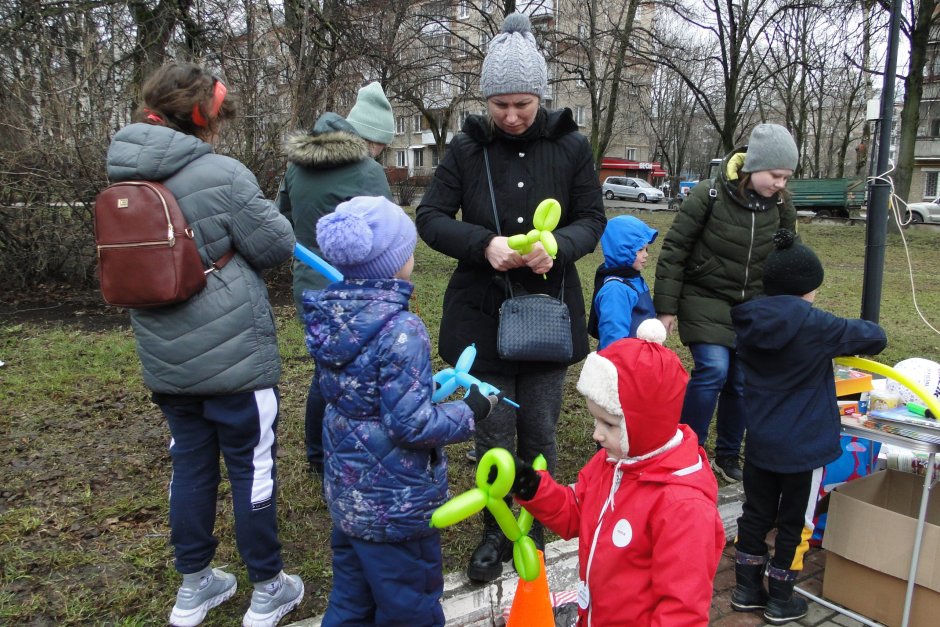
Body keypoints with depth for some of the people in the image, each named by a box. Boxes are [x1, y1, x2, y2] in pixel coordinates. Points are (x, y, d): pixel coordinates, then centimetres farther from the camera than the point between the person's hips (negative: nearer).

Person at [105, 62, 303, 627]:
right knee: (253, 468, 8)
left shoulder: (126, 178, 4)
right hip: (234, 356, -6)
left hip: (167, 361, 7)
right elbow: (276, 245, -11)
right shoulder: (222, 176, -19)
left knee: (191, 465, 18)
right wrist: (261, 213, 8)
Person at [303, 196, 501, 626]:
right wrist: (470, 413, -10)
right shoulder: (400, 330, -27)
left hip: (347, 491, 7)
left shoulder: (329, 315, -4)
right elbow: (411, 425, -25)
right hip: (395, 504, -7)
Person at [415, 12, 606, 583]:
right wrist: (484, 243, -22)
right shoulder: (467, 148, -3)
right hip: (482, 314, 0)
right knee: (494, 433, 8)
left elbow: (593, 220, 1)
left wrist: (558, 245, -22)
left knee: (540, 430, 9)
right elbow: (431, 218, -3)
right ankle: (496, 532, 29)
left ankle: (535, 526, 33)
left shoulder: (571, 146, -1)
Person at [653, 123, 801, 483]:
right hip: (705, 301, -4)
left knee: (743, 380, 4)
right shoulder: (709, 195, -16)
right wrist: (666, 307, -12)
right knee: (714, 369, -19)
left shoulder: (781, 206, -1)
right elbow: (674, 251, -12)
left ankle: (727, 455, 22)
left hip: (752, 307, 5)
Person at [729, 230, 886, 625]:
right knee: (794, 523, 11)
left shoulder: (750, 323, -4)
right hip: (803, 447, -5)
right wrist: (866, 344, 16)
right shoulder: (814, 325, -19)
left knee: (756, 515, 17)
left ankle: (747, 588, 29)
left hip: (759, 442, 5)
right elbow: (875, 337, -8)